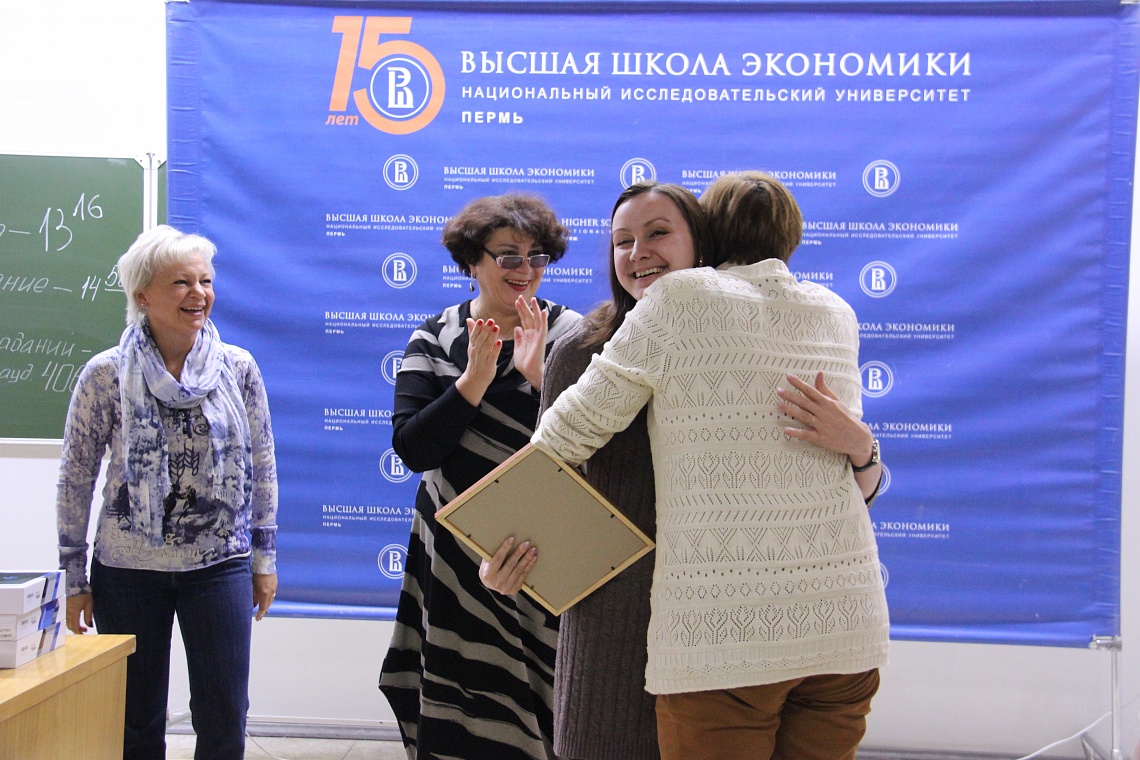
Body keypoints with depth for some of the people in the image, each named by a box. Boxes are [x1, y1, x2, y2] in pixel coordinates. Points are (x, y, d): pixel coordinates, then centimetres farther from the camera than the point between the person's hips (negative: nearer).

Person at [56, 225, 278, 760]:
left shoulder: (238, 368, 0)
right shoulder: (106, 374, -5)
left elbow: (261, 464, 7)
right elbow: (76, 478, -1)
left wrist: (265, 556, 8)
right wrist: (74, 578, 0)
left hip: (220, 568, 1)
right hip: (128, 571, -1)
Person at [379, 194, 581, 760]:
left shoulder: (571, 335, 0)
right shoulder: (434, 338, 3)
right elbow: (412, 448, -9)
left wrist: (539, 374, -21)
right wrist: (475, 379, -19)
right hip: (457, 555, 1)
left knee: (544, 705, 4)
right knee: (465, 714, 4)